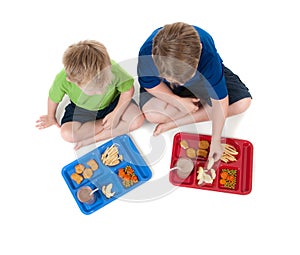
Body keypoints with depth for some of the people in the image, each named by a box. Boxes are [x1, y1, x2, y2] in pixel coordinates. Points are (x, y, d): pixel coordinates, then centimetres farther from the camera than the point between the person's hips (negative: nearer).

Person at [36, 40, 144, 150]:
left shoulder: (112, 69, -38)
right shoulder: (63, 80, -35)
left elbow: (128, 90, -18)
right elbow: (53, 97, -11)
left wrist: (116, 114, -22)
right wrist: (51, 117, 7)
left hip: (112, 102, 1)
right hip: (82, 109, 0)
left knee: (138, 120, -22)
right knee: (67, 134, -23)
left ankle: (92, 139, -17)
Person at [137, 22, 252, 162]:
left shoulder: (207, 55, -41)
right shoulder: (147, 54, -39)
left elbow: (220, 101, -29)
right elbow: (149, 84, -16)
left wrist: (216, 141, -26)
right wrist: (179, 101, -24)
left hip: (205, 75, 1)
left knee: (243, 102, -20)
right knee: (152, 114, -30)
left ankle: (174, 123, -16)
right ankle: (201, 101, -4)